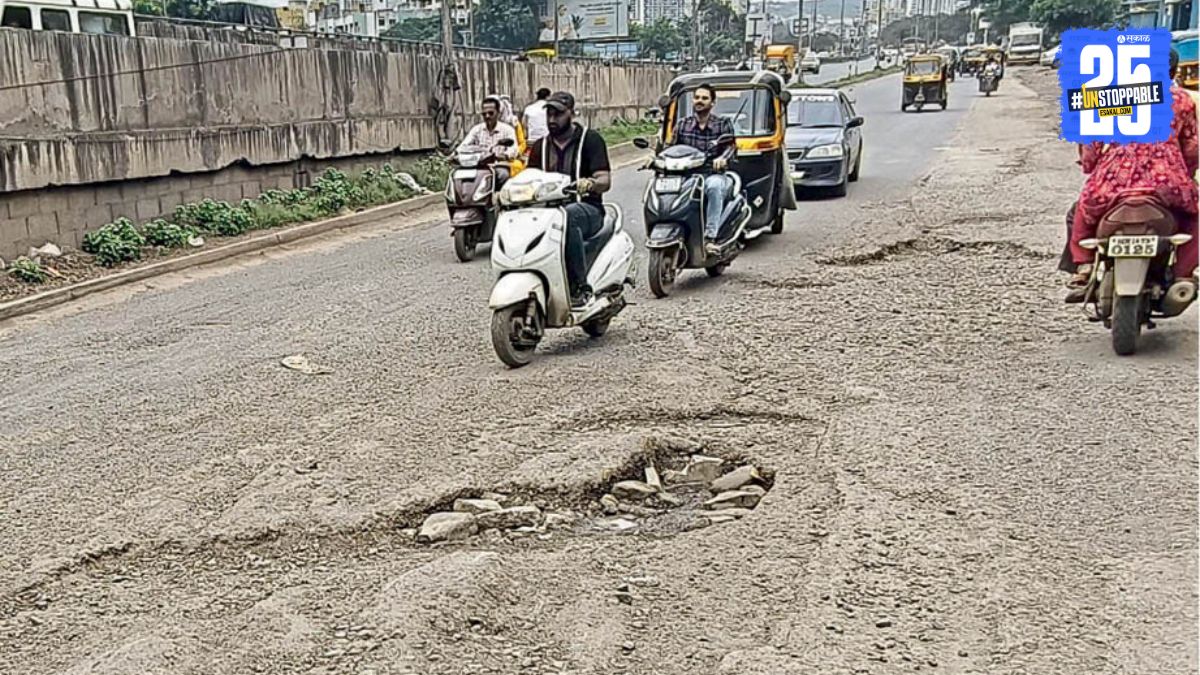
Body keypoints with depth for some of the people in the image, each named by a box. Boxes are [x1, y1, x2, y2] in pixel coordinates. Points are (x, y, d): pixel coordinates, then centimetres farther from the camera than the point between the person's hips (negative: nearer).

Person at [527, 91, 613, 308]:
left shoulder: (590, 139, 4)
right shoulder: (540, 146, 19)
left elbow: (605, 180, -8)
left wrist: (590, 183, -31)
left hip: (586, 208, -4)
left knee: (568, 216, -40)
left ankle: (581, 287, -34)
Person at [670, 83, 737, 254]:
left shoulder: (723, 124, 8)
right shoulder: (682, 125, 15)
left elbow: (730, 145, -7)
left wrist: (722, 158, -30)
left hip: (713, 175, -3)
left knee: (714, 185, -40)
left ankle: (710, 237, -42)